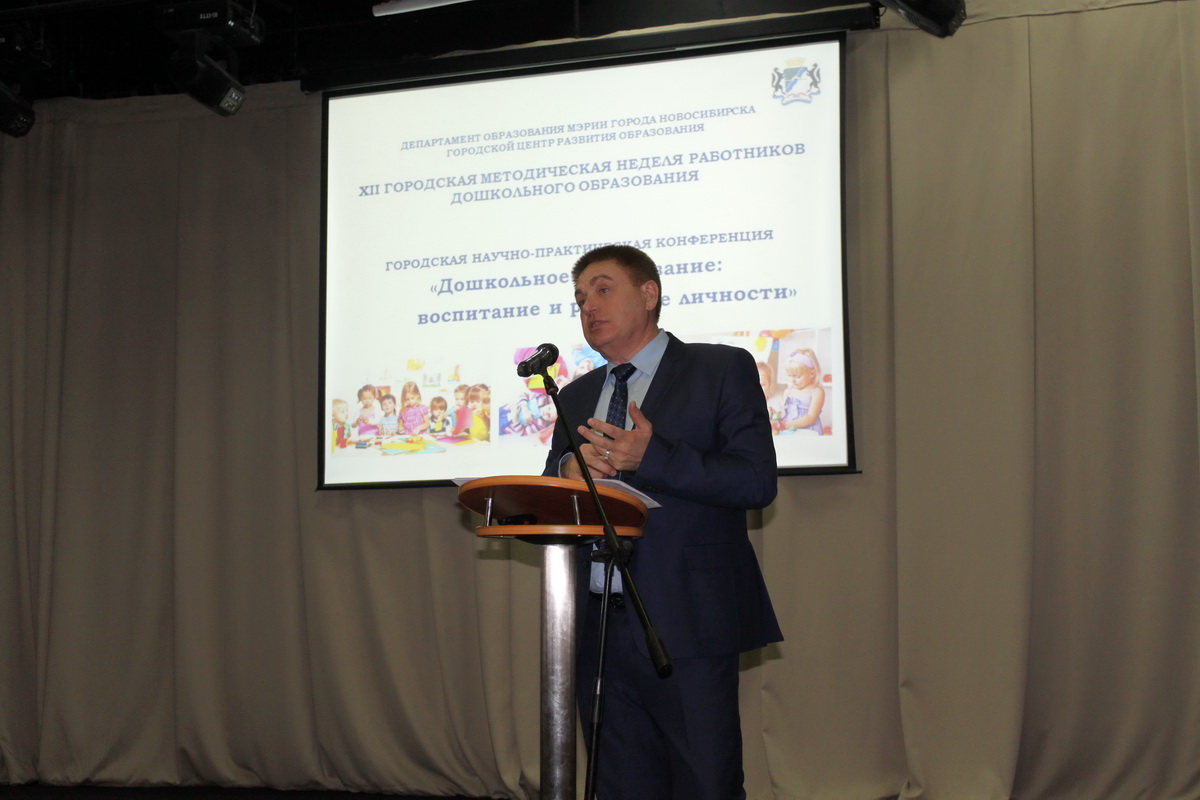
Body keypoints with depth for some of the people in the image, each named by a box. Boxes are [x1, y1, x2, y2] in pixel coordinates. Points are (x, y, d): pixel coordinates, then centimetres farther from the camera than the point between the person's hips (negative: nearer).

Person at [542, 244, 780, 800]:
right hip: (600, 631, 5)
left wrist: (650, 457, -20)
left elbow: (757, 481, -9)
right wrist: (567, 470, -7)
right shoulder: (575, 398, 20)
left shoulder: (722, 369, 3)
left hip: (685, 626, -5)